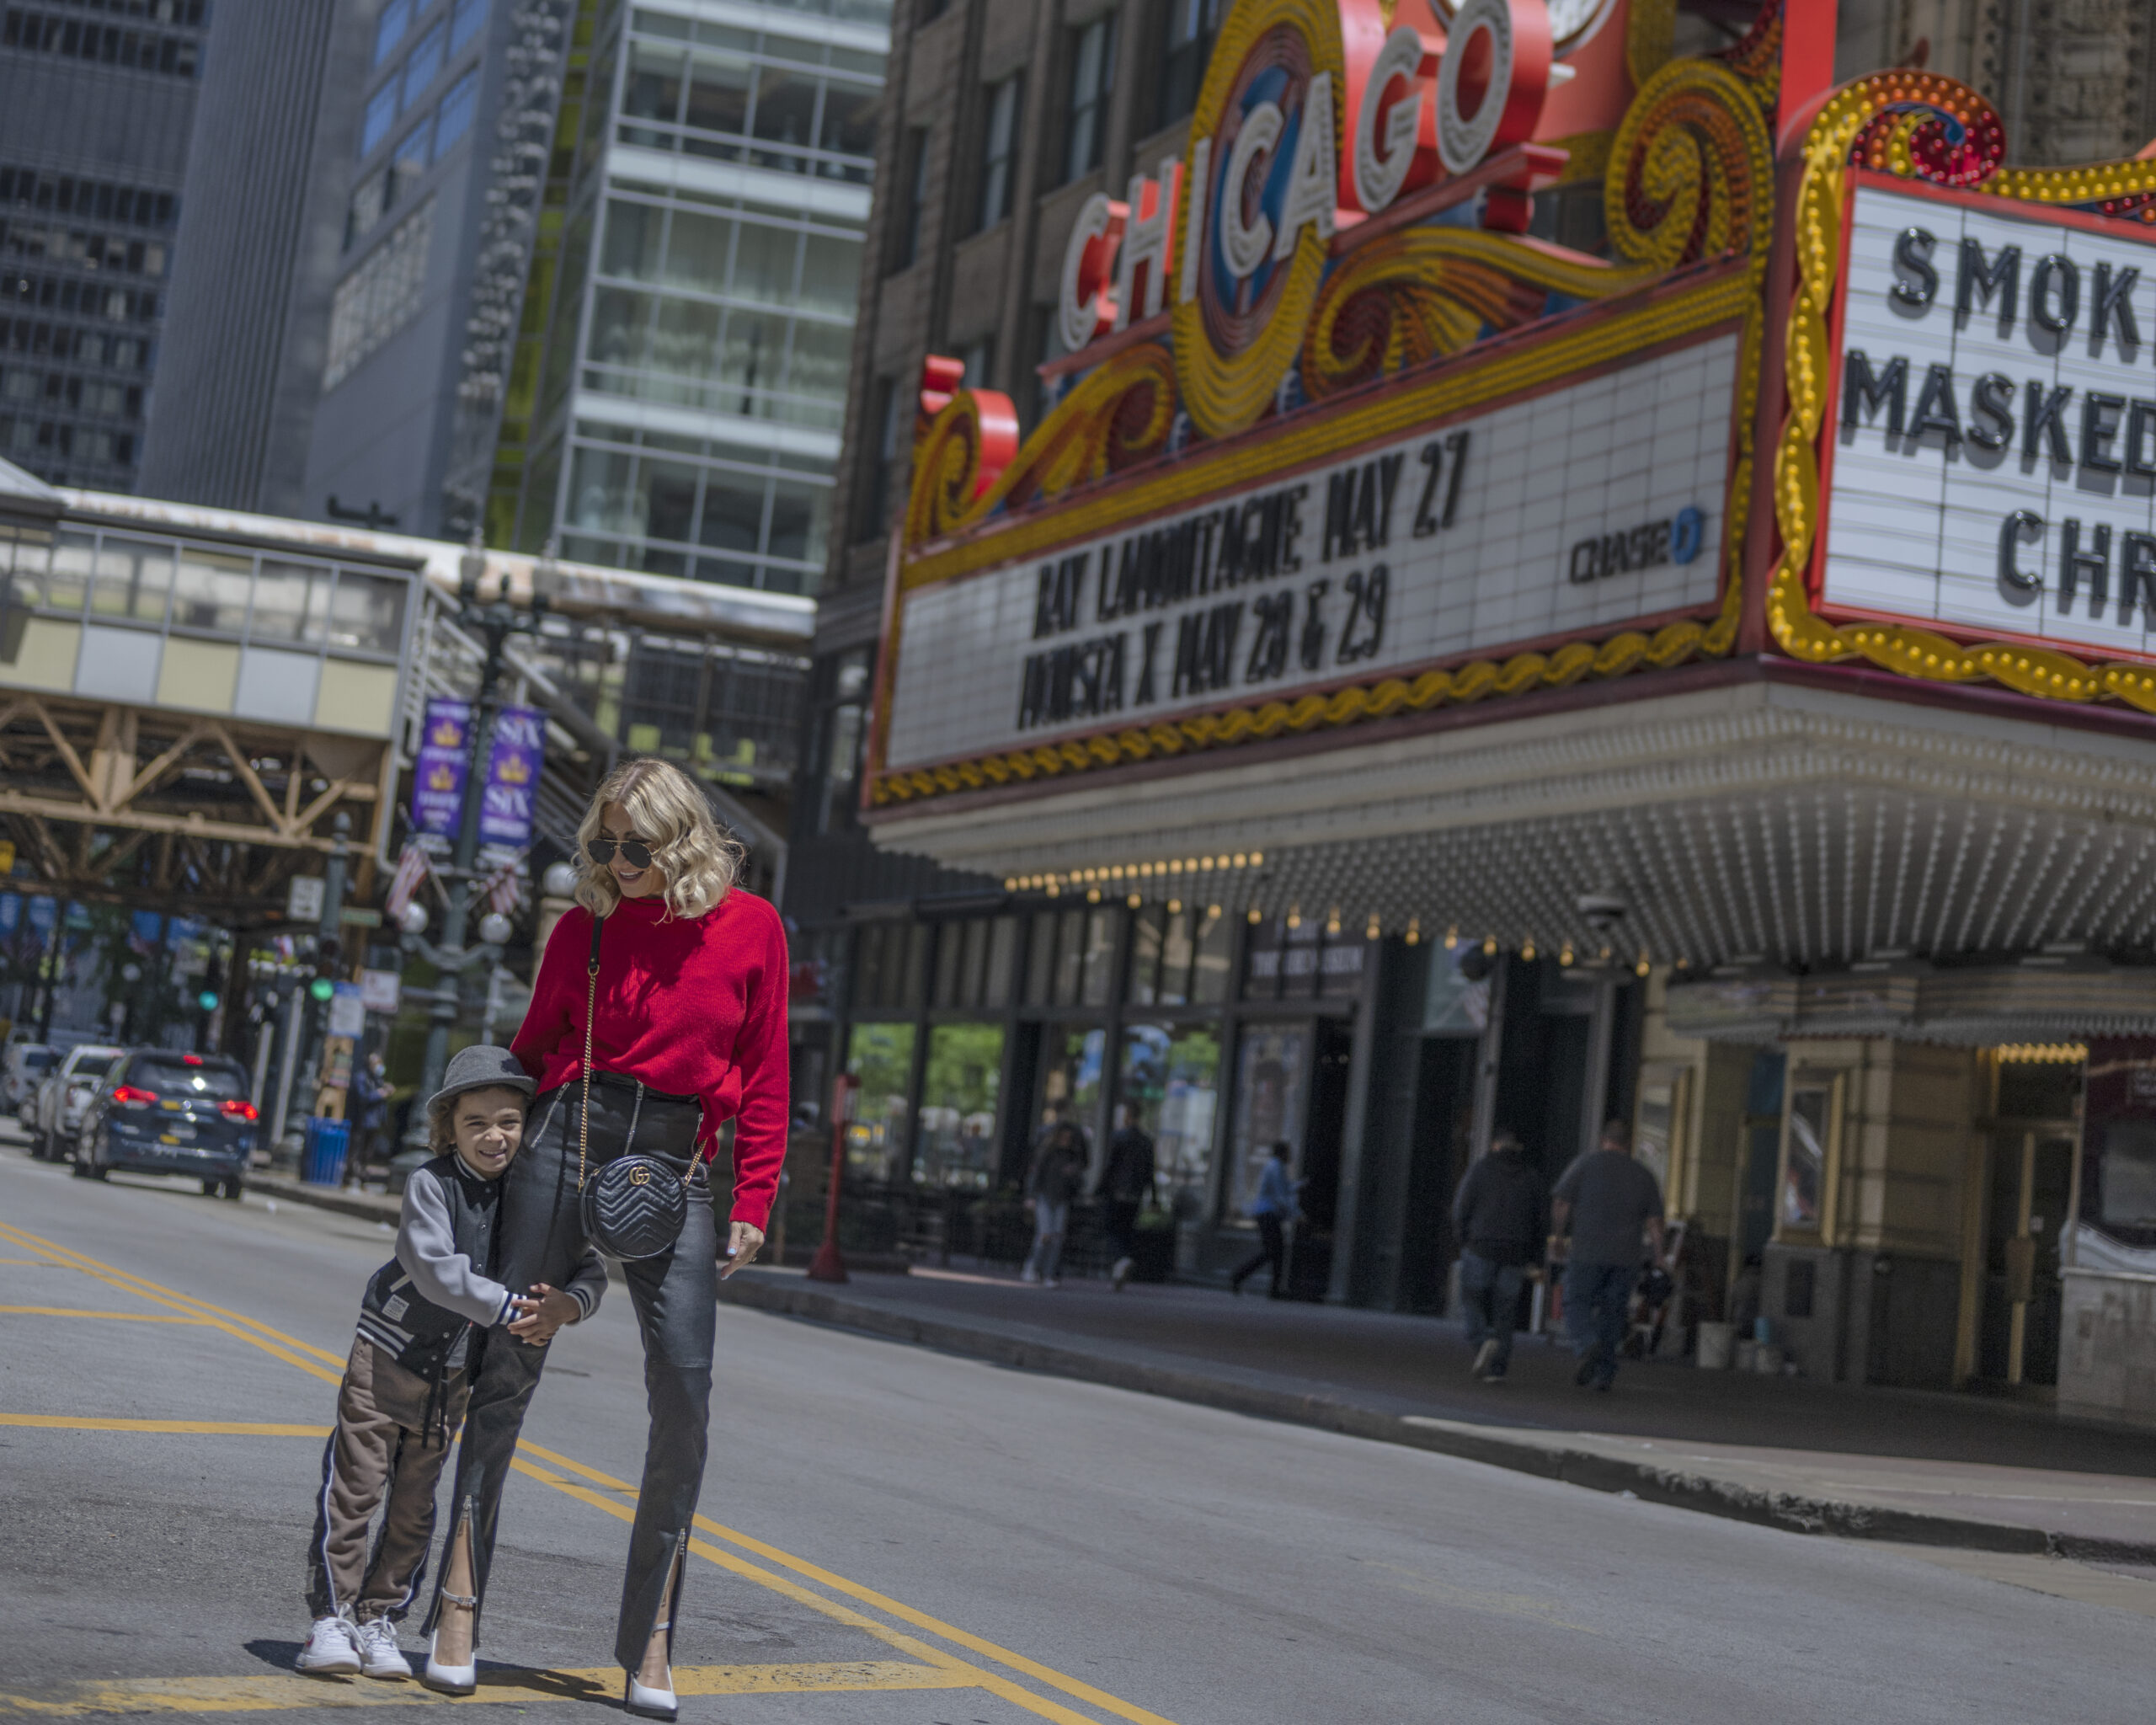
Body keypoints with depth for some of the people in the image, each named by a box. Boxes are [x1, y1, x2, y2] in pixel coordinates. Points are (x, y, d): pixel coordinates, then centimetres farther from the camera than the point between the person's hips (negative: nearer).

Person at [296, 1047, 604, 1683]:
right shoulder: (431, 1183, -15)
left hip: (452, 1375, 4)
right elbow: (434, 1267, -28)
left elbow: (589, 1269, -3)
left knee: (414, 1505, 9)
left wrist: (568, 1304, -26)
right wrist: (507, 1308, -34)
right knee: (353, 1488, -3)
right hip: (387, 1354, -4)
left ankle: (379, 1620, 18)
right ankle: (331, 1618, 4)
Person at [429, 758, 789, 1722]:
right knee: (508, 1368, 1)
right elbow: (532, 1049, 14)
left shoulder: (751, 928, 3)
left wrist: (752, 1205, -1)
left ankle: (650, 1644, -1)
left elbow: (765, 1081, 4)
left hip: (676, 1164, -1)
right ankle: (459, 1598, 10)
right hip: (566, 1138, 1)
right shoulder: (585, 927, 6)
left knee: (684, 1393, -8)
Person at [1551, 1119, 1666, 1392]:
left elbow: (1561, 1204, -1)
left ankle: (1589, 1346, -24)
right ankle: (1604, 1374, 3)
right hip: (1626, 1257, 3)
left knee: (1577, 1304, 3)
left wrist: (1557, 1235, 11)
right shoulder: (1643, 1176, 12)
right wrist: (1659, 1259, 6)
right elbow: (1654, 1221, 5)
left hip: (1588, 1251, -3)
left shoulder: (1587, 1163, 3)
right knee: (1612, 1311, 8)